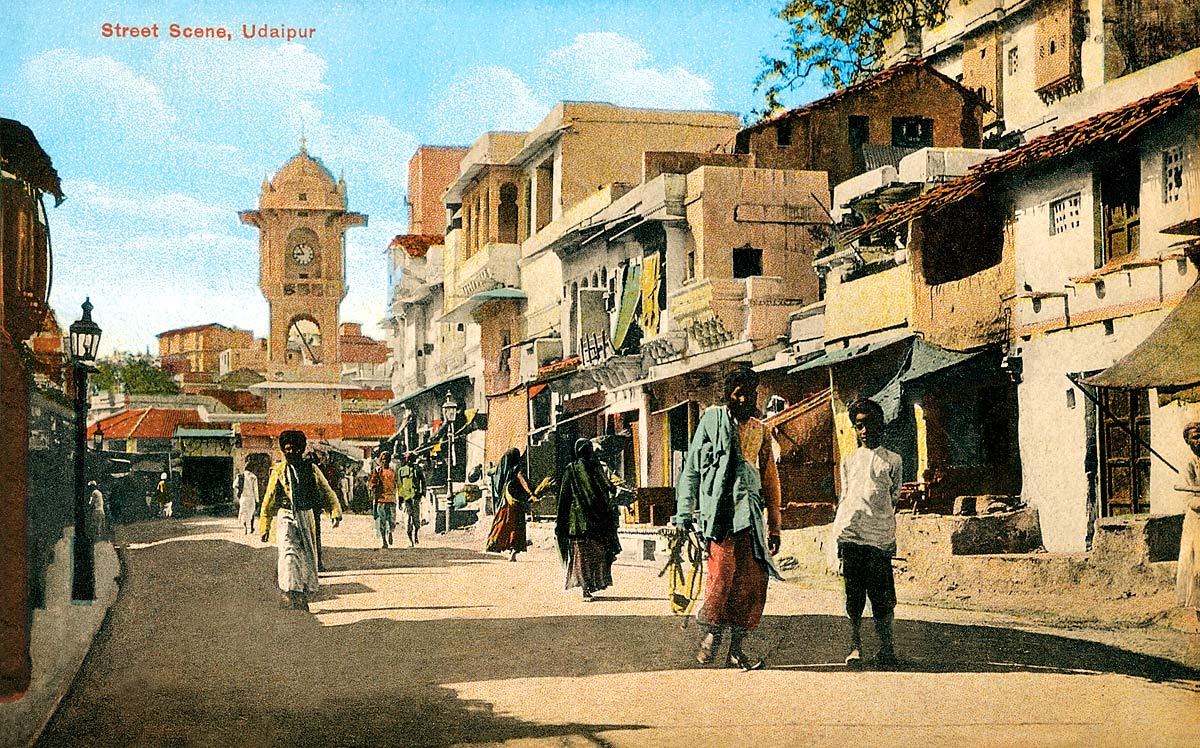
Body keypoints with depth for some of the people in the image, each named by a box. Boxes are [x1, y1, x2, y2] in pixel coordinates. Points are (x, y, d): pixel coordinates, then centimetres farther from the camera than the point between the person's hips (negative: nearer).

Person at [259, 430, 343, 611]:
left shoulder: (311, 469, 8)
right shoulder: (279, 470, 3)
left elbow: (326, 492, 7)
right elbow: (269, 500, 6)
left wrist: (335, 511, -11)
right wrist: (265, 526, 5)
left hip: (306, 517, 3)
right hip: (286, 517, -3)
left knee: (308, 556, 7)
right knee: (289, 555, -18)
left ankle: (303, 598, 19)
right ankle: (290, 594, -22)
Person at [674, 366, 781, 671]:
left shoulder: (761, 431, 20)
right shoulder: (712, 419, 8)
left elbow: (770, 480, 22)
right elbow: (691, 466, 6)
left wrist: (774, 526, 18)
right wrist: (684, 510, -2)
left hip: (751, 511, 4)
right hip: (720, 507, -4)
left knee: (753, 580, -1)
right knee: (722, 572, -15)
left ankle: (737, 649, 5)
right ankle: (710, 636, -2)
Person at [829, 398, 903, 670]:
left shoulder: (892, 460, 12)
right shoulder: (849, 461, 18)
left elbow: (894, 500, 13)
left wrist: (892, 539, 9)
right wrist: (837, 534, 12)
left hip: (879, 537, -2)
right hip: (850, 534, 2)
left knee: (882, 596, -3)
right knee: (853, 594, 2)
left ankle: (886, 648, 3)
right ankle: (855, 647, 6)